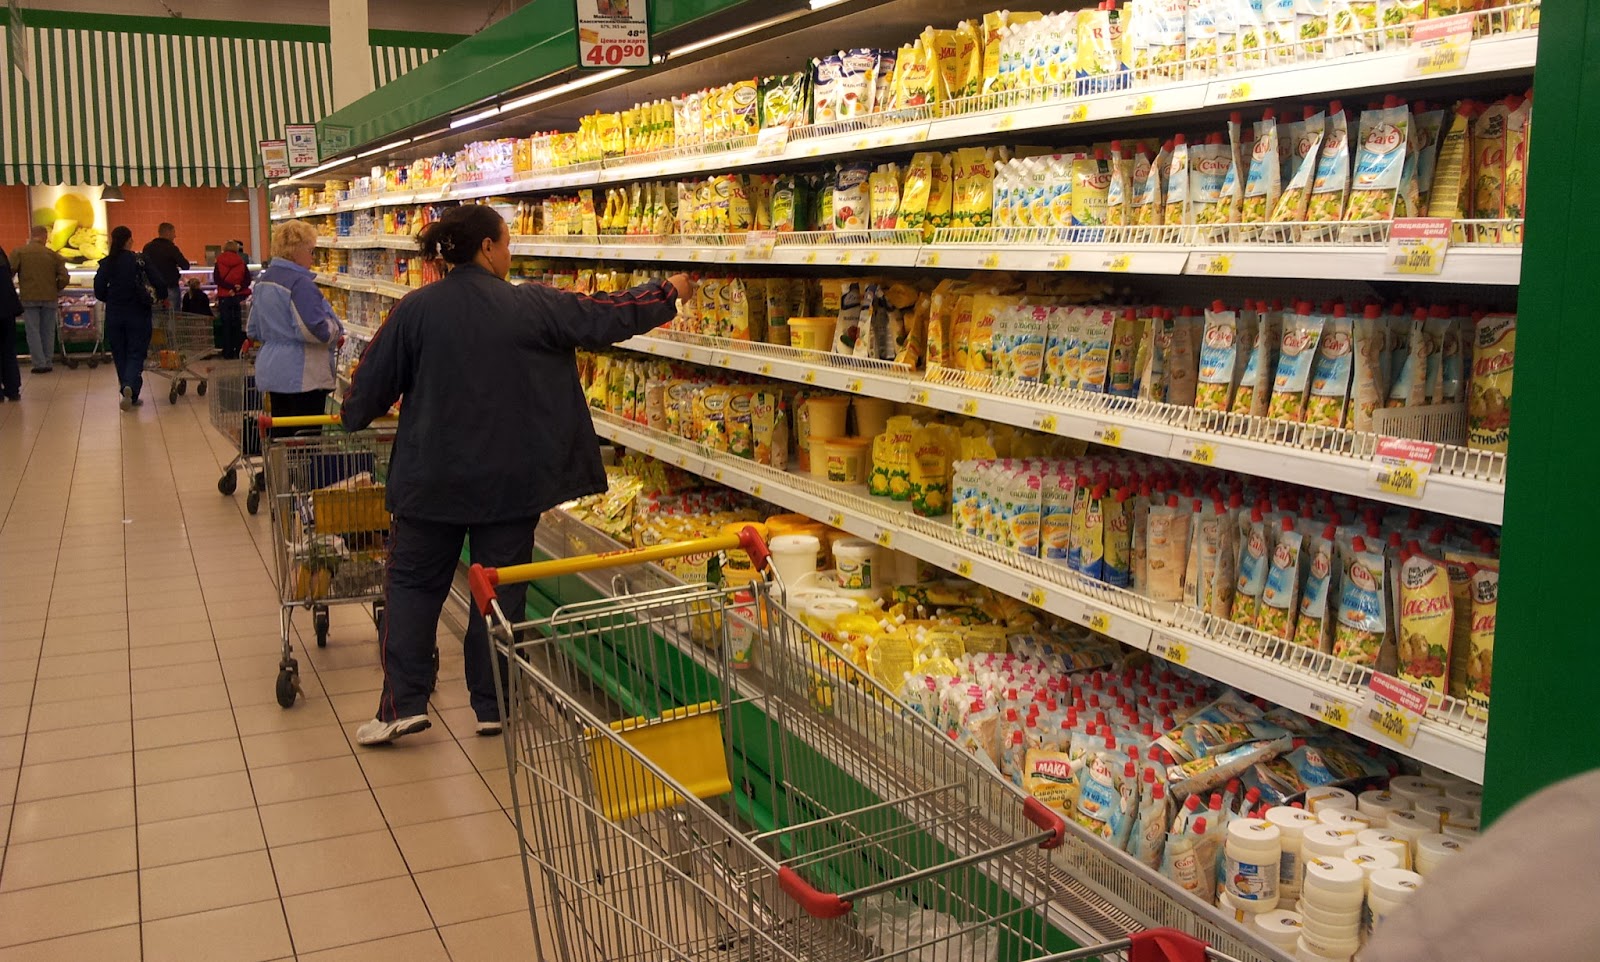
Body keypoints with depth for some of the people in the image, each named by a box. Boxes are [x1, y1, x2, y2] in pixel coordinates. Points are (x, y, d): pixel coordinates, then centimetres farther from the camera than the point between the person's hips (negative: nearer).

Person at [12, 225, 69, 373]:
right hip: (50, 298, 2)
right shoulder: (52, 255, 1)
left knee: (33, 332, 3)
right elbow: (64, 278, -4)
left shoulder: (19, 252, -2)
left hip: (29, 298, -1)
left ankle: (40, 364, -2)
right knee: (48, 332, 11)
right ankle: (48, 363, 14)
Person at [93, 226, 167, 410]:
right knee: (136, 353, 3)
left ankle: (130, 396, 16)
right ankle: (130, 386, -22)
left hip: (114, 315, 2)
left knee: (120, 355, 13)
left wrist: (112, 300, 17)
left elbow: (99, 291, -2)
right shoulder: (139, 260, -6)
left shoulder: (106, 263, 0)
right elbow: (159, 283, -9)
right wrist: (162, 298, 11)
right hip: (137, 314, -2)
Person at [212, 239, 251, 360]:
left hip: (224, 297, -1)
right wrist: (238, 287, -16)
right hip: (240, 296, 1)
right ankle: (239, 351, 2)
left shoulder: (219, 263, 2)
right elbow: (247, 280, -5)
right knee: (239, 325, 5)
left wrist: (231, 287, -14)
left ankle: (228, 352, 2)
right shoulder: (242, 263, 4)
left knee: (226, 325, 4)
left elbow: (217, 280, -9)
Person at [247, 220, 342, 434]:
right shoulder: (299, 283, -17)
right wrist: (336, 334, -6)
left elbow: (254, 330, 21)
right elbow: (314, 329, -24)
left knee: (281, 436, 13)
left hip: (272, 370, 9)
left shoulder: (263, 280, 13)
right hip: (301, 375, -9)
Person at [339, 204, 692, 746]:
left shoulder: (416, 310, -6)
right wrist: (671, 292, 16)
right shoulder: (533, 306, -7)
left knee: (413, 583, 13)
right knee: (501, 588, 10)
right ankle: (494, 707, 16)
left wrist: (354, 416, 24)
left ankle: (403, 704, 8)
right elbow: (608, 317, 1)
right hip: (510, 479, 0)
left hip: (432, 477, 0)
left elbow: (375, 379, 2)